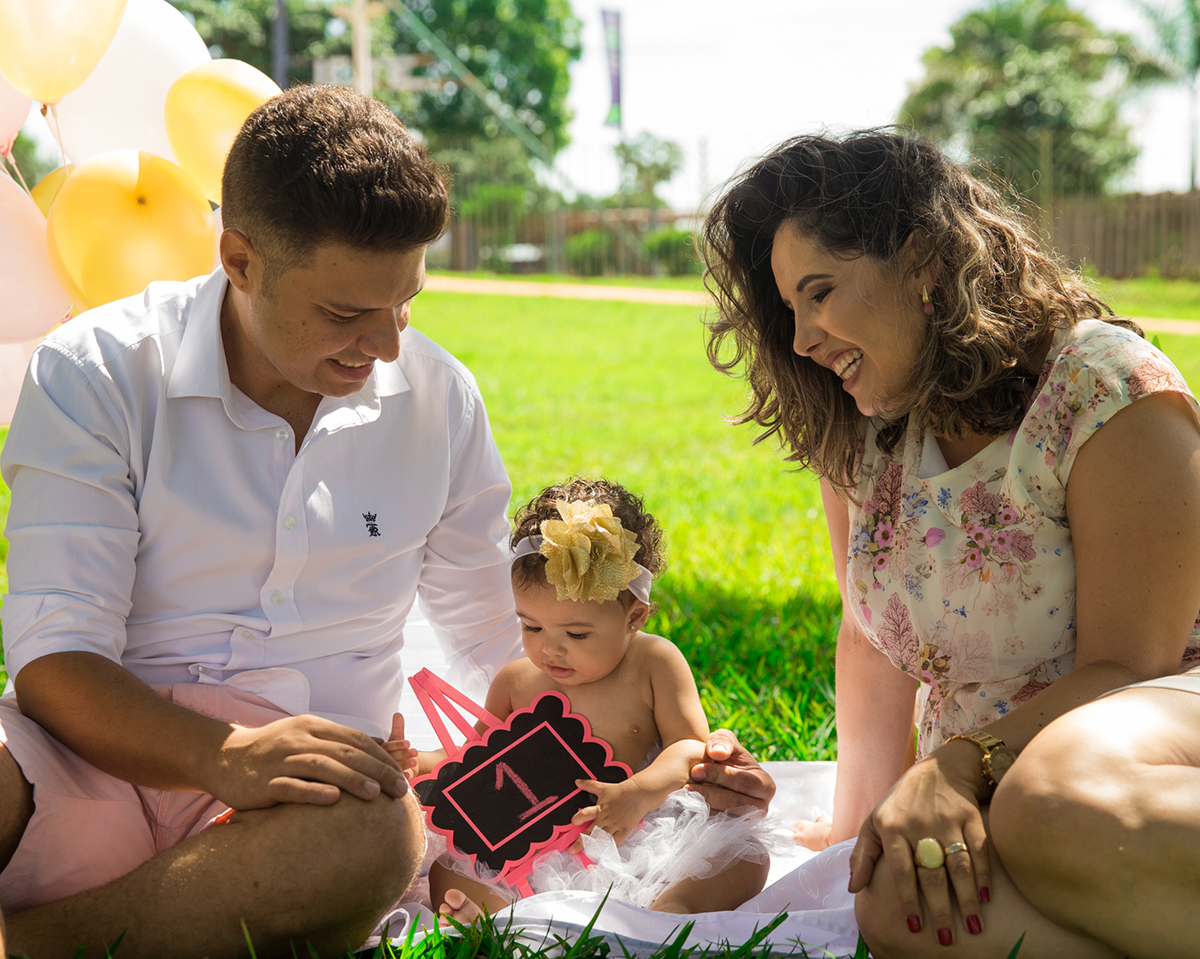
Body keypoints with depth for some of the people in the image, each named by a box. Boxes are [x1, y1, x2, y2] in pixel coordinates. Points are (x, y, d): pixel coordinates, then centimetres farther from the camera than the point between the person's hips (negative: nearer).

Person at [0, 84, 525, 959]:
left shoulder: (438, 399, 8)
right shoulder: (95, 374, -3)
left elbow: (496, 655, 17)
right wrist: (221, 754, -29)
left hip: (318, 785, 4)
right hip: (118, 753, -3)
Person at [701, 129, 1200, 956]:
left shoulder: (1109, 392, -13)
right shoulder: (859, 436, 6)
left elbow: (1127, 669, -16)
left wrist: (957, 765, -27)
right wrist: (860, 820, 7)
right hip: (979, 805, 6)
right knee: (889, 886, -25)